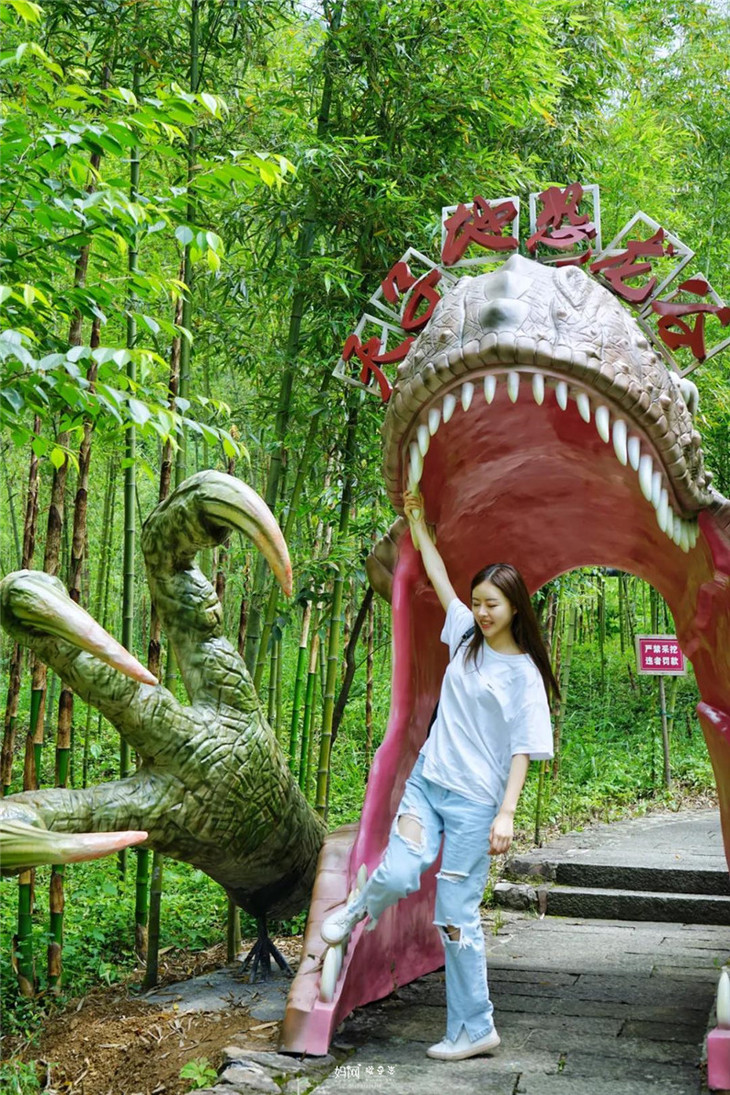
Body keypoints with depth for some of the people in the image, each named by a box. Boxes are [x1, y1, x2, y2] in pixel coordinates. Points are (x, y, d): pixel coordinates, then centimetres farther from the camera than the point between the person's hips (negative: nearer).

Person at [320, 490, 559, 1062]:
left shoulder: (524, 674, -7)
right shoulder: (466, 636, 8)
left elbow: (523, 750, -9)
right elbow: (439, 577, 17)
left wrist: (506, 812, -16)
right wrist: (417, 522, 21)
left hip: (475, 800, -4)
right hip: (427, 779, 4)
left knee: (457, 915, -2)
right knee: (399, 874, -17)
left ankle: (475, 1029, 13)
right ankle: (361, 909, 21)